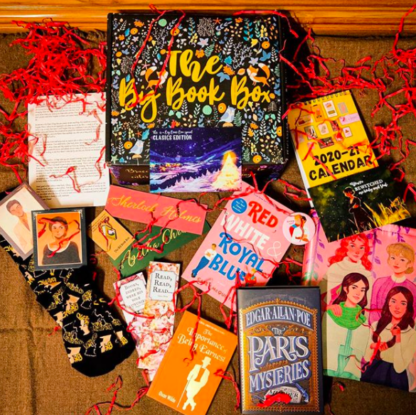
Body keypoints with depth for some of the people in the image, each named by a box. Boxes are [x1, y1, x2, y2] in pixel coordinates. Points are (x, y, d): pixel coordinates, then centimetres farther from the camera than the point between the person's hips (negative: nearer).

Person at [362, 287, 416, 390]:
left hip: (394, 378, -2)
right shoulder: (376, 325, -2)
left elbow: (399, 368, -17)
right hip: (372, 374, 3)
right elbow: (367, 357, 2)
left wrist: (398, 338, -23)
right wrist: (376, 348, -17)